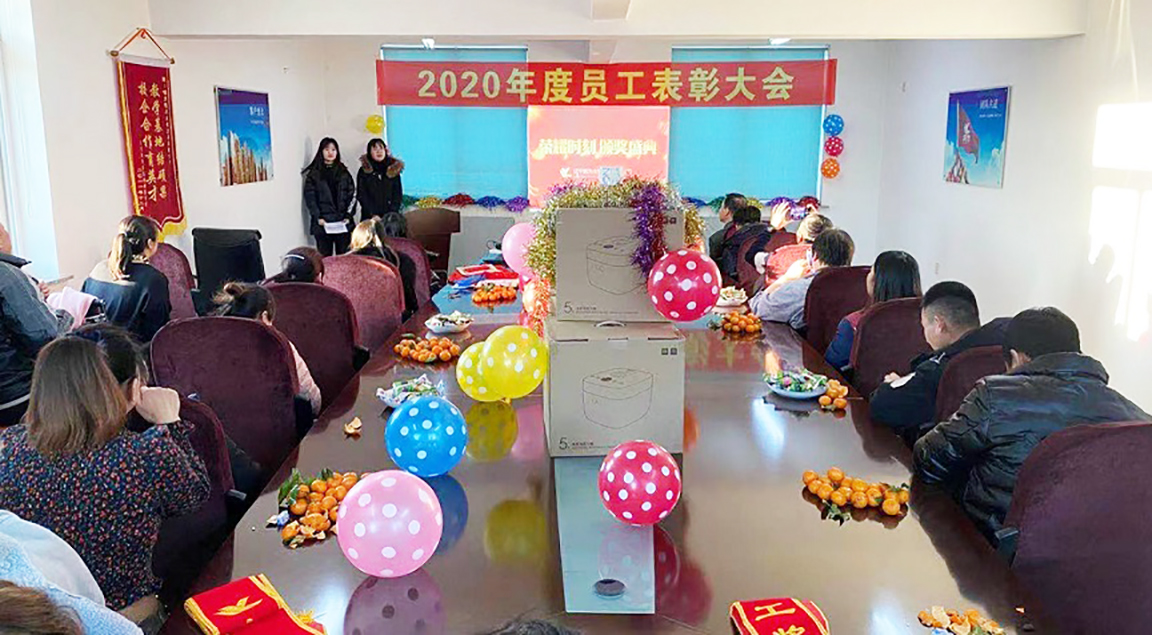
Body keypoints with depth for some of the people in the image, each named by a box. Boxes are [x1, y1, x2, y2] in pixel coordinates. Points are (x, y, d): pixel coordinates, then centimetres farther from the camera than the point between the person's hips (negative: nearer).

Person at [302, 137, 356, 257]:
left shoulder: (343, 172, 13)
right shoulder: (314, 174, 5)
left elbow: (352, 195, 8)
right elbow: (310, 197, -1)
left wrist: (348, 215, -4)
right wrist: (318, 217, -12)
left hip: (343, 223, 2)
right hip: (323, 224, -2)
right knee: (325, 257, -3)